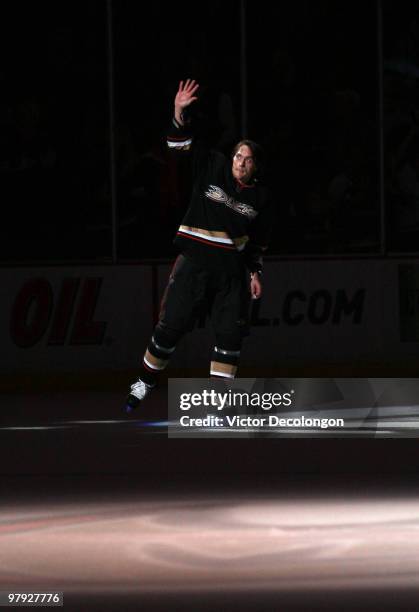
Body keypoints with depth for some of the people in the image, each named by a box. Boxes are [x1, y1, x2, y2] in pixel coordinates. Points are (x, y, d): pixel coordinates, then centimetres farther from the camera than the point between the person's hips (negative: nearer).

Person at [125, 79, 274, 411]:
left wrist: (255, 272, 8)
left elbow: (258, 240, 14)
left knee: (231, 332, -4)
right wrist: (180, 112, -25)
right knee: (172, 325, -4)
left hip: (232, 269, 3)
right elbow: (182, 144, -10)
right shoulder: (213, 168, -2)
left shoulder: (261, 197, 5)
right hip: (194, 261, -3)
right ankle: (144, 384, 15)